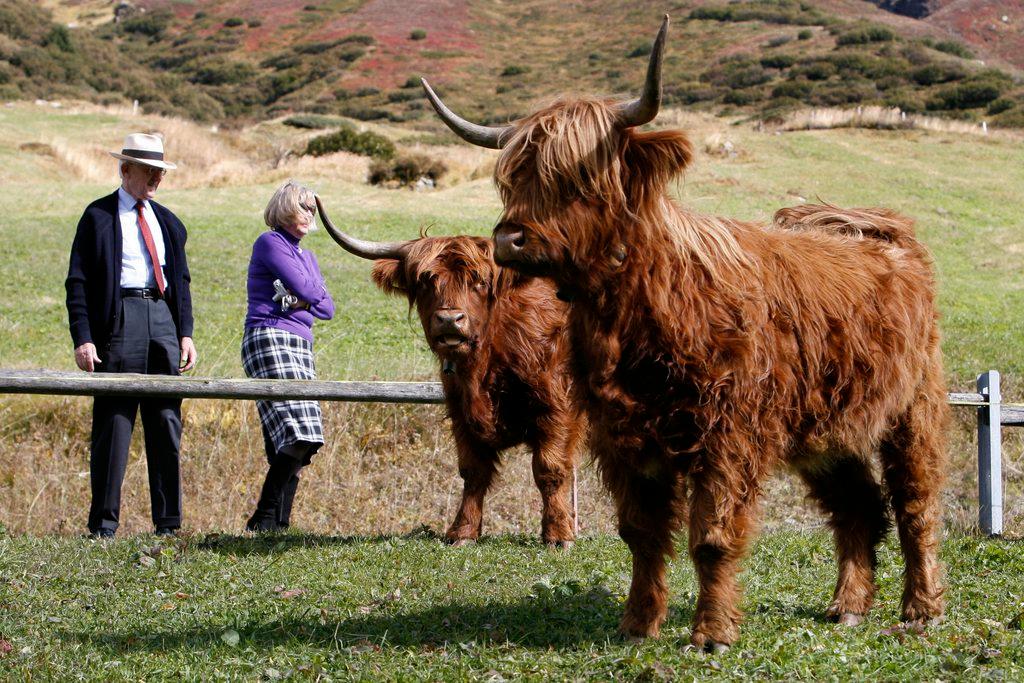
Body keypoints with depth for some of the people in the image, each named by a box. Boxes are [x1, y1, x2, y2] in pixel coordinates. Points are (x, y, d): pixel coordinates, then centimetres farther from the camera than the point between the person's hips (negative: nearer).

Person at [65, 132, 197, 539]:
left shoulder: (167, 222, 18)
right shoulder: (98, 216, 1)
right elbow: (78, 281, -3)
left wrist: (185, 334, 9)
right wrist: (83, 338, -12)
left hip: (163, 318, 5)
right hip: (120, 319, -5)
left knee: (167, 423, 5)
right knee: (113, 422, -5)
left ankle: (168, 523, 10)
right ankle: (103, 524, 0)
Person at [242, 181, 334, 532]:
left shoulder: (307, 257, 25)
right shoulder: (270, 242, -1)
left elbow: (327, 308, 15)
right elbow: (305, 288, -10)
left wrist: (303, 300, -5)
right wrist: (313, 292, 13)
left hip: (300, 347, 9)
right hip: (269, 341, -9)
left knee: (289, 445, 1)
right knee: (299, 436, -20)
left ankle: (279, 523, 1)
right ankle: (264, 519, -16)